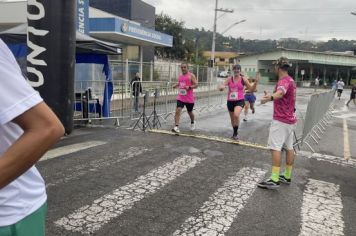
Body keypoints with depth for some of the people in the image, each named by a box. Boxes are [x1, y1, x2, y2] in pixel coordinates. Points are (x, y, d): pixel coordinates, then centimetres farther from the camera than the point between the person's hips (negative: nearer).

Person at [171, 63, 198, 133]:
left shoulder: (191, 75, -6)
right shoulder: (180, 76, 10)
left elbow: (196, 85, -11)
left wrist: (189, 87, -28)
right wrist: (176, 85, 4)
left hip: (189, 98, -3)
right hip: (180, 97, 4)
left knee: (190, 112, 15)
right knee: (178, 111, -15)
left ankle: (192, 122, 46)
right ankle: (176, 127, -19)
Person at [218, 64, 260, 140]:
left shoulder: (243, 79, -2)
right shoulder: (229, 79, 0)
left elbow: (252, 89, 0)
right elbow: (221, 87, -4)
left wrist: (256, 82, -15)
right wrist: (221, 87, -28)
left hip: (240, 100, -3)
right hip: (230, 101, 3)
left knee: (236, 115, -30)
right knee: (232, 119, 16)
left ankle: (236, 132, -10)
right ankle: (234, 132, 41)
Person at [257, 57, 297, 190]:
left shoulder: (284, 81, -15)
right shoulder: (291, 80, 17)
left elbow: (280, 93, -40)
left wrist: (270, 97, -60)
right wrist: (270, 96, 49)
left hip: (281, 120, -10)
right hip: (290, 120, 10)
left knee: (275, 147, -14)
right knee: (289, 148, 13)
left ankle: (274, 180, -18)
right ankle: (287, 176, 22)